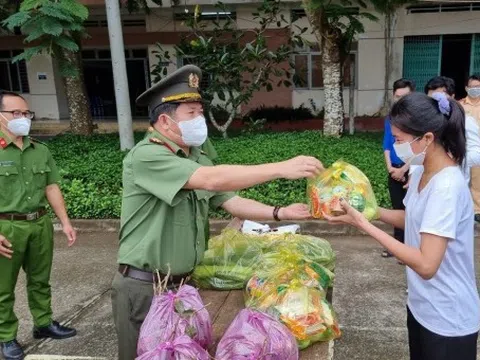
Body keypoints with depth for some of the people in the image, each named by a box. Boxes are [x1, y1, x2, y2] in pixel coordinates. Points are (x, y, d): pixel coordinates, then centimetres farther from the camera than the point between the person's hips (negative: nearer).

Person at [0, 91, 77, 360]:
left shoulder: (41, 151, 6)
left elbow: (52, 188, 9)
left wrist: (66, 222, 6)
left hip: (40, 224, 5)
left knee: (40, 279, 18)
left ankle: (44, 323, 35)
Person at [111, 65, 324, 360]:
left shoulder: (197, 158, 7)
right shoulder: (146, 155, -21)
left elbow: (230, 201, 4)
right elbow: (212, 180, -32)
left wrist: (279, 213, -11)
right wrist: (282, 168, -31)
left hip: (184, 283, 7)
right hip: (144, 288, -7)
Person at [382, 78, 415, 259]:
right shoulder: (390, 119, 6)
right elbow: (386, 145, 8)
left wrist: (403, 170, -12)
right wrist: (390, 168, -3)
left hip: (411, 170, -5)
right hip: (394, 170, 5)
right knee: (398, 208, 13)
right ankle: (398, 244, 24)